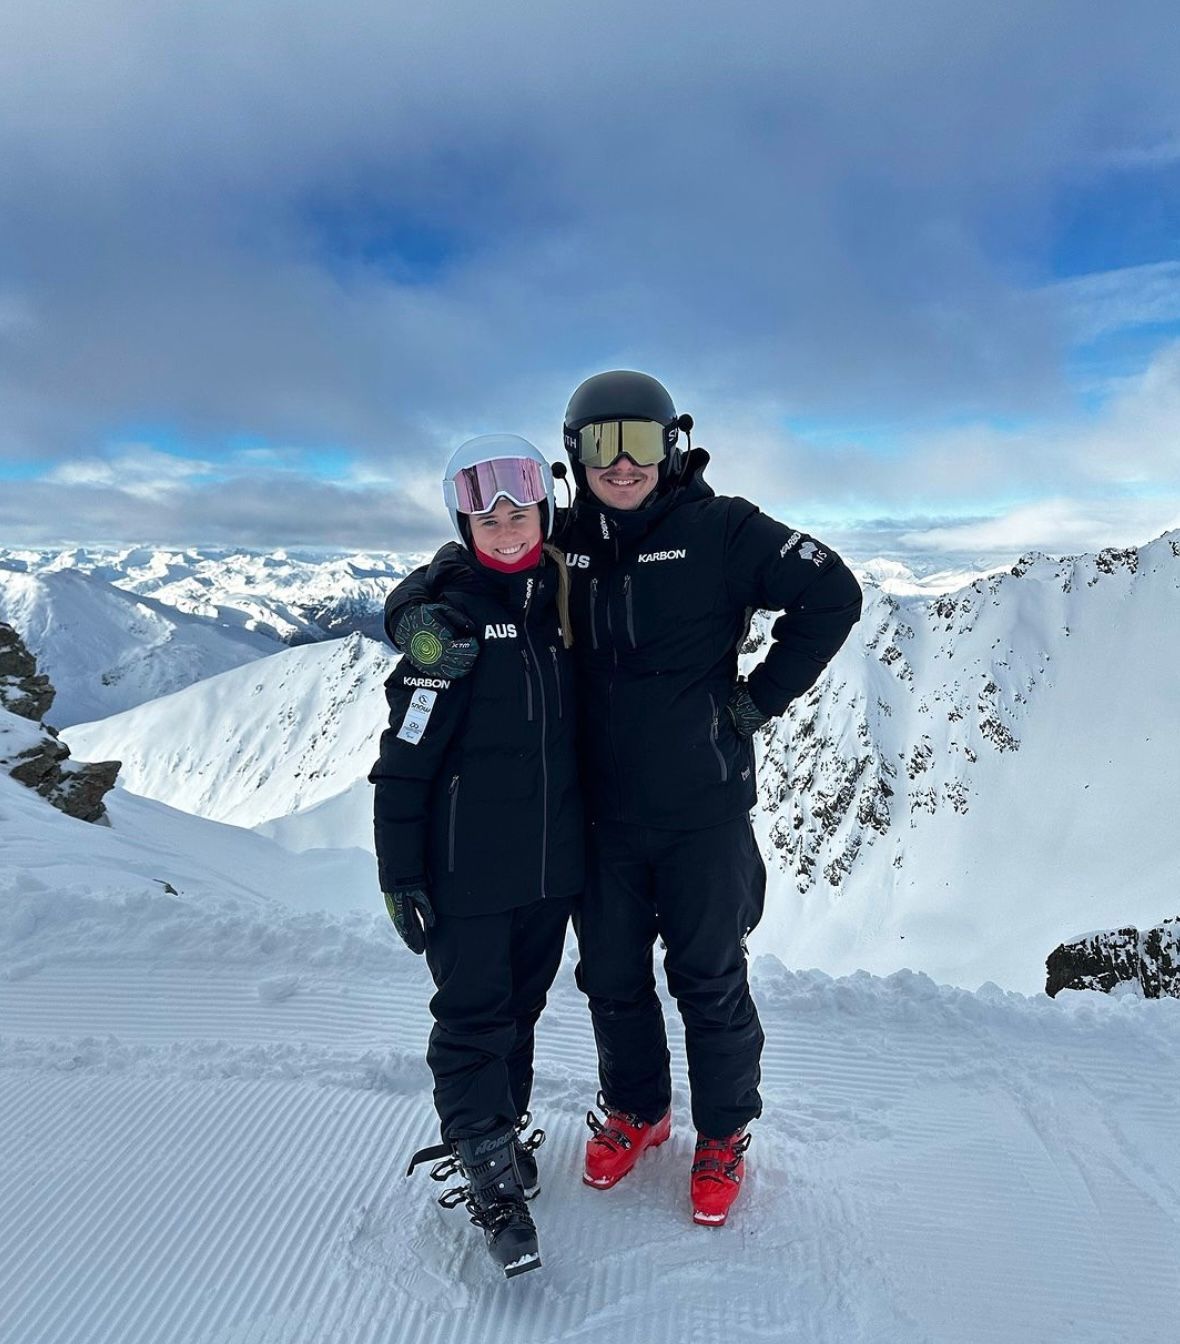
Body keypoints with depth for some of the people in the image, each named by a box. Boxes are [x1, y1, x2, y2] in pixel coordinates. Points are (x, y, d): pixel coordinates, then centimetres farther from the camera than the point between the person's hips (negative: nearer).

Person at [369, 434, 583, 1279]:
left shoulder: (563, 606, 3)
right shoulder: (453, 618, -13)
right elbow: (403, 759, -13)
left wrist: (589, 842, 16)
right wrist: (401, 875, -13)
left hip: (552, 865, 5)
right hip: (469, 870, -5)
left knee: (520, 1007, 19)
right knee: (473, 1014, 5)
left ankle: (500, 1128, 39)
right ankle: (487, 1173, 22)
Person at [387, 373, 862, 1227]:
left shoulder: (717, 530, -9)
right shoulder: (559, 545, 2)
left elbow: (831, 593, -8)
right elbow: (456, 577, 8)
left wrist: (760, 697, -9)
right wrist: (417, 616, -15)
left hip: (702, 810, -3)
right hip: (602, 812, 4)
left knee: (708, 980, 11)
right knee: (611, 977, 18)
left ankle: (725, 1136, 37)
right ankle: (636, 1111, 44)